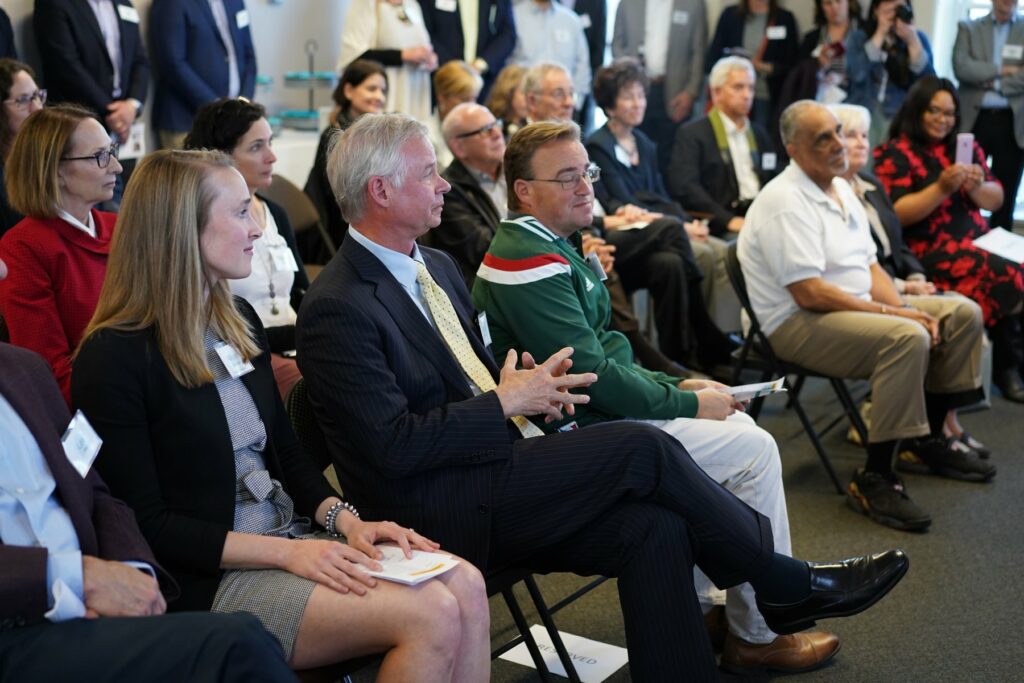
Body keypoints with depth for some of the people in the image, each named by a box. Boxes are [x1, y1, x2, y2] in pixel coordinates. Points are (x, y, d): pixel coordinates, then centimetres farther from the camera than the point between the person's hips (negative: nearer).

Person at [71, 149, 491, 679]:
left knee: (465, 587, -16)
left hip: (293, 541, 7)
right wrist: (286, 551, -20)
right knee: (432, 614, -23)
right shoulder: (114, 357, -13)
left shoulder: (238, 320, 11)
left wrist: (347, 520, -4)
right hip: (208, 581, -7)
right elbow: (145, 524, -14)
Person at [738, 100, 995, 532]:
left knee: (963, 315, 4)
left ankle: (927, 439, 14)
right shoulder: (785, 202, -18)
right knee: (908, 339, -33)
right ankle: (873, 480, -25)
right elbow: (809, 293, -24)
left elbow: (869, 267, 13)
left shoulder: (840, 188, 12)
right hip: (800, 323, -10)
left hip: (857, 308, 10)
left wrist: (905, 307, -6)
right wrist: (891, 313, -19)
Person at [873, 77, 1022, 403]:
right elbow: (897, 215, -10)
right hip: (930, 251, -6)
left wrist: (976, 187, -6)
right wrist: (942, 187, -19)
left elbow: (995, 200, 16)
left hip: (977, 240, 6)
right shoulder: (895, 154, 0)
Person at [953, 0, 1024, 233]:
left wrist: (994, 83, -9)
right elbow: (962, 68, -8)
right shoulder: (969, 28, 7)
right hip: (973, 120, 0)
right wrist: (1001, 70, -11)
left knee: (1005, 196, 5)